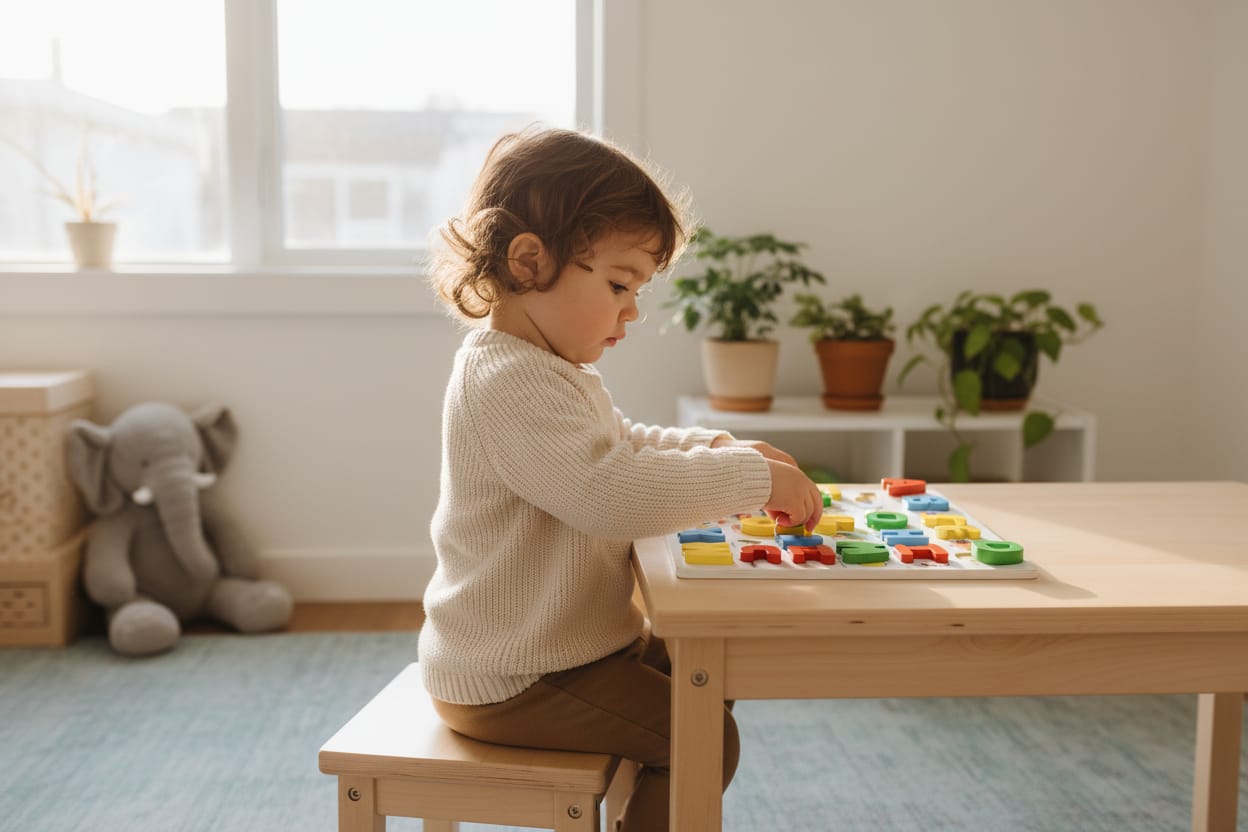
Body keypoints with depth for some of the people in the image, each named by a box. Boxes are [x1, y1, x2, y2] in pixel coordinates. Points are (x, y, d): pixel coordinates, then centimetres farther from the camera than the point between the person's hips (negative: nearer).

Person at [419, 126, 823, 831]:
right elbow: (610, 490, -37)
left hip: (574, 641, 11)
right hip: (508, 681, -11)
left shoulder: (555, 369, 10)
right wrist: (753, 478, -28)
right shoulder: (506, 380, -26)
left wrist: (719, 447, 7)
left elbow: (624, 442, 24)